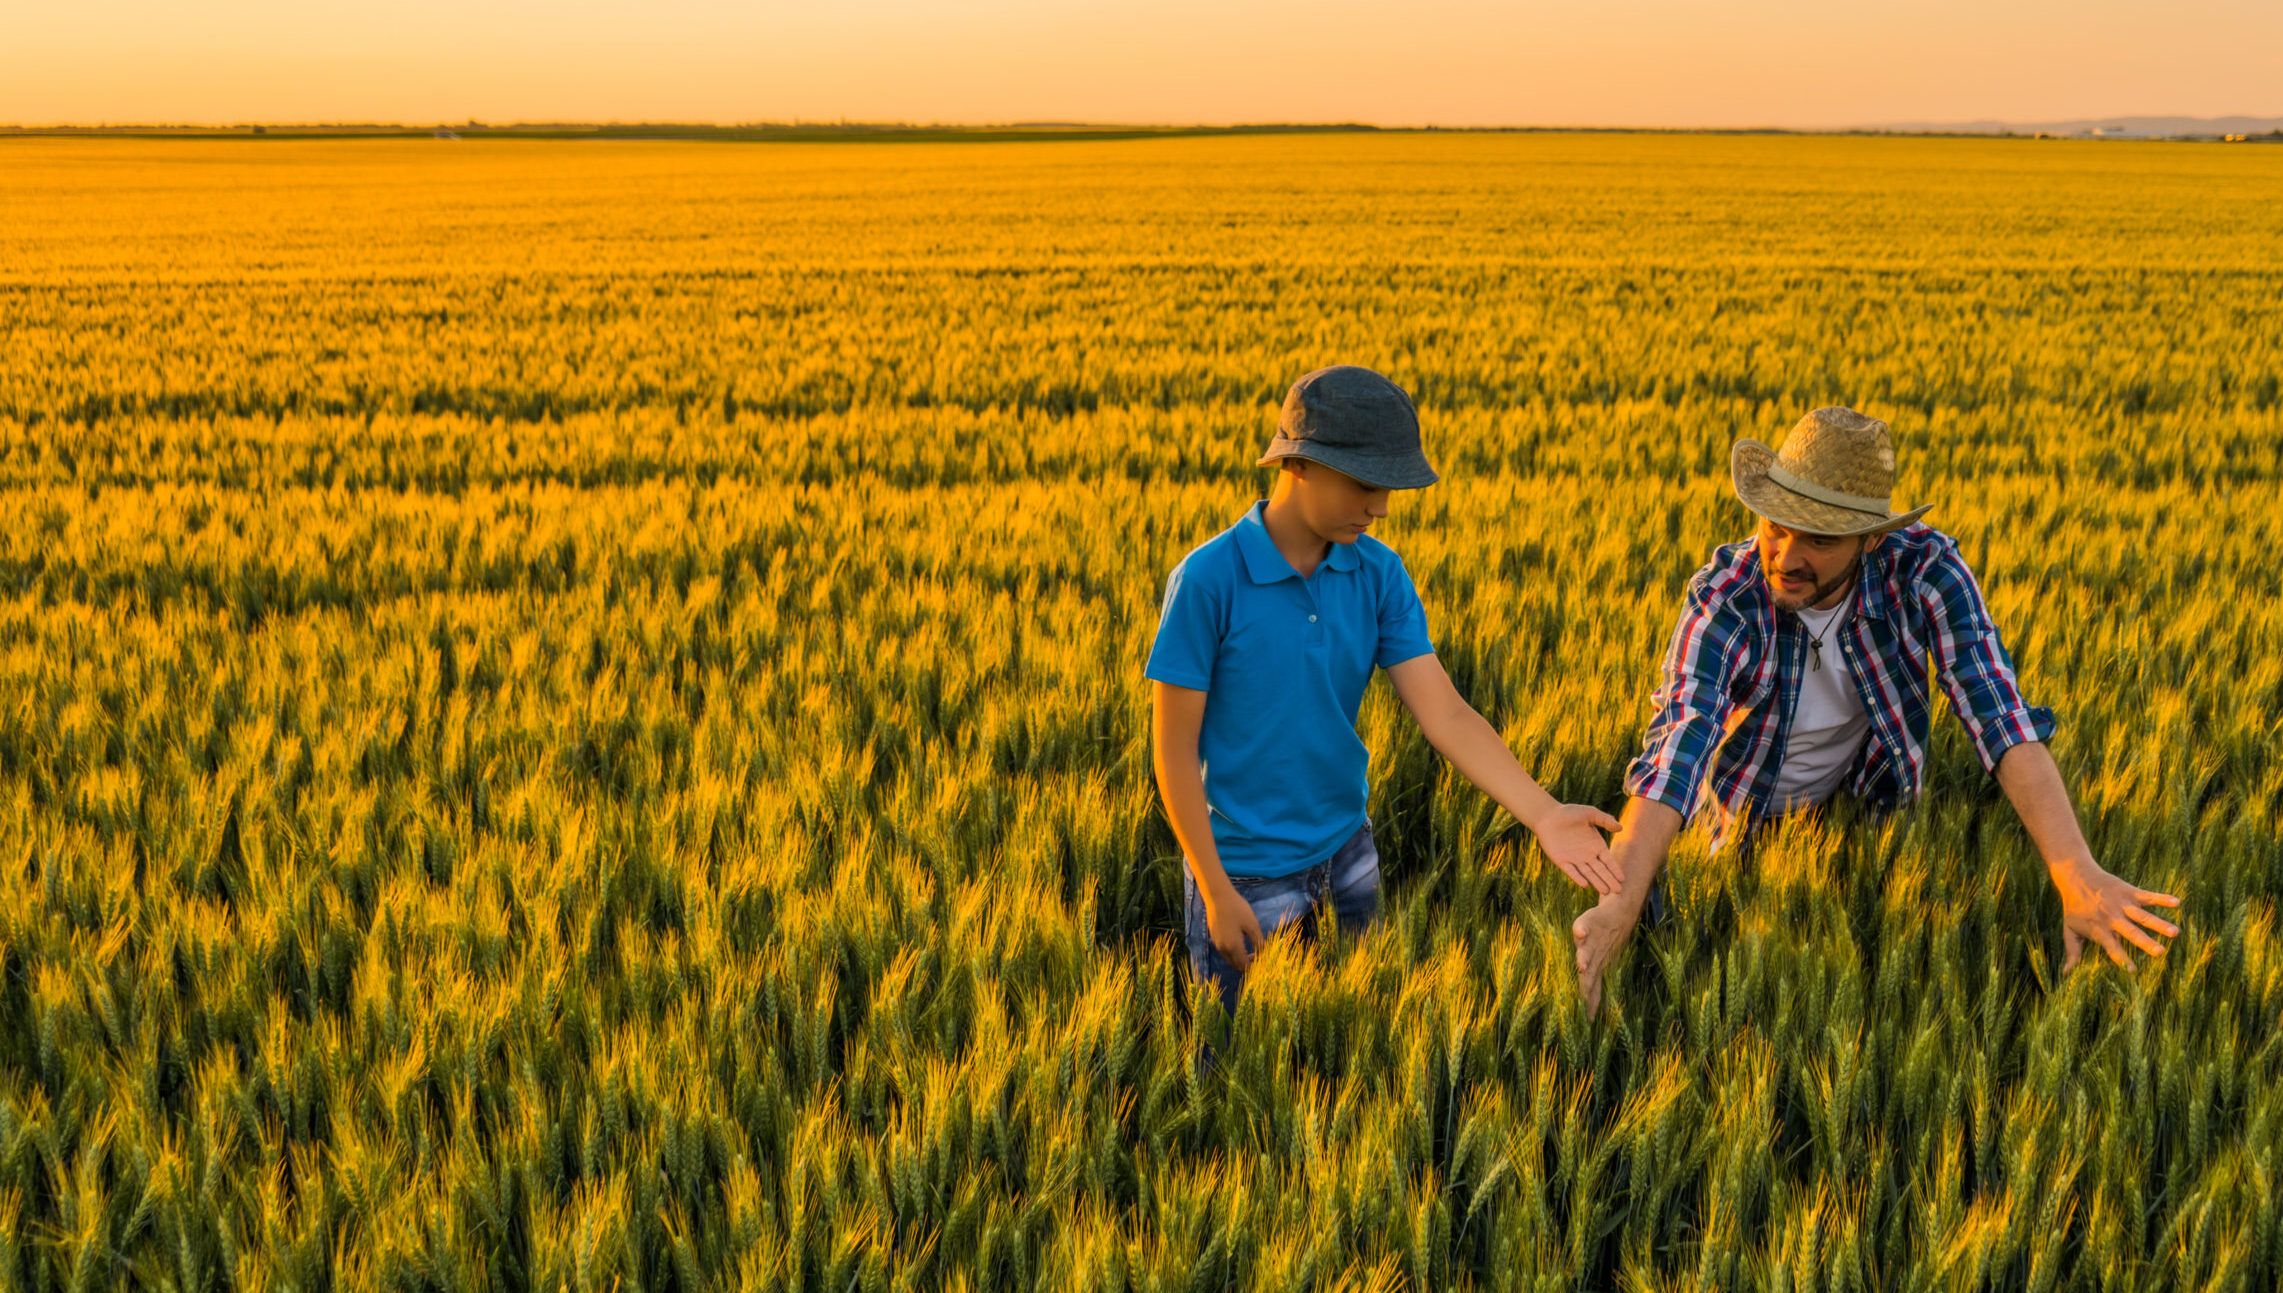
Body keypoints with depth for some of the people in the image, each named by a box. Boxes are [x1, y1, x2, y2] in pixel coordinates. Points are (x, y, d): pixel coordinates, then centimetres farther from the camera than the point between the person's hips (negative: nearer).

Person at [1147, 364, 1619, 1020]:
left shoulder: (1380, 575, -5)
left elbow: (1444, 713, -11)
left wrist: (1542, 813, -24)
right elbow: (1174, 746, -15)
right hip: (1247, 875, -5)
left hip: (1348, 859, 5)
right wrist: (1216, 893, -15)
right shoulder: (1208, 581, -19)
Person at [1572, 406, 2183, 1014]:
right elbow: (1674, 754, -45)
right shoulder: (1724, 599, -33)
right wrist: (1617, 909, -59)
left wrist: (2078, 874, -49)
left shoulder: (1923, 570, -28)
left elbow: (2001, 717, -35)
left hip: (1865, 803, 2)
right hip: (1746, 822, -1)